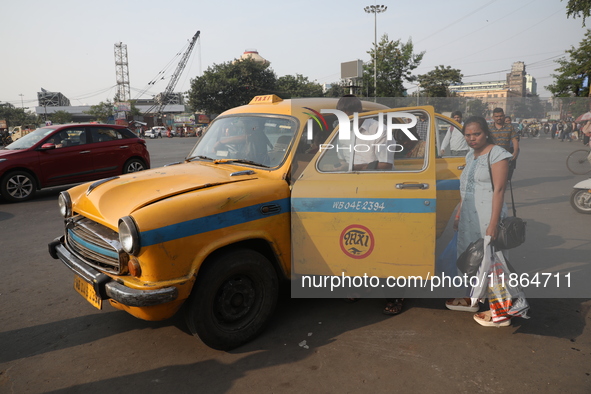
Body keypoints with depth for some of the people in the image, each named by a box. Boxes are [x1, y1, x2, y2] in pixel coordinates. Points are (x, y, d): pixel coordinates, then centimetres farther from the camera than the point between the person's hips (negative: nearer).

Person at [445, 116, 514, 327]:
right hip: (468, 215, 8)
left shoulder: (496, 154, -10)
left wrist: (494, 223, -22)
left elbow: (499, 190, -17)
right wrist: (459, 213, 19)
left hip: (487, 216, -8)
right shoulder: (470, 156, 15)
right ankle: (470, 299, 33)